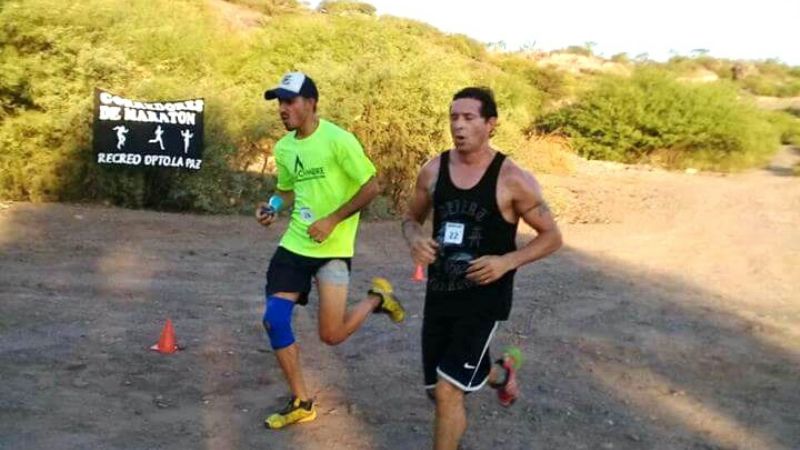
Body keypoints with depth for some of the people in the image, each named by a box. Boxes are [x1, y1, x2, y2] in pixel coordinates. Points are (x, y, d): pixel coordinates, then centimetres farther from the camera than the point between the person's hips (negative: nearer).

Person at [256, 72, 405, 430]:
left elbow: (371, 187, -13)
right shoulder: (283, 148, 6)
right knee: (274, 320, -1)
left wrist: (332, 220, -18)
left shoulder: (338, 140, -15)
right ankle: (301, 403, 15)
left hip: (332, 249, -6)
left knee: (331, 335, -6)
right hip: (295, 244, 6)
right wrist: (273, 206, -1)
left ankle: (377, 298, 24)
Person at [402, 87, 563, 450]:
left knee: (447, 391, -12)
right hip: (439, 295, 5)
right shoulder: (433, 170, -2)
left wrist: (507, 262, -21)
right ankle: (502, 372, 49)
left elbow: (552, 237, -5)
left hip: (484, 299, -5)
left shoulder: (513, 180, -14)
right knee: (437, 390, 17)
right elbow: (412, 218, 13)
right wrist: (415, 239, -11)